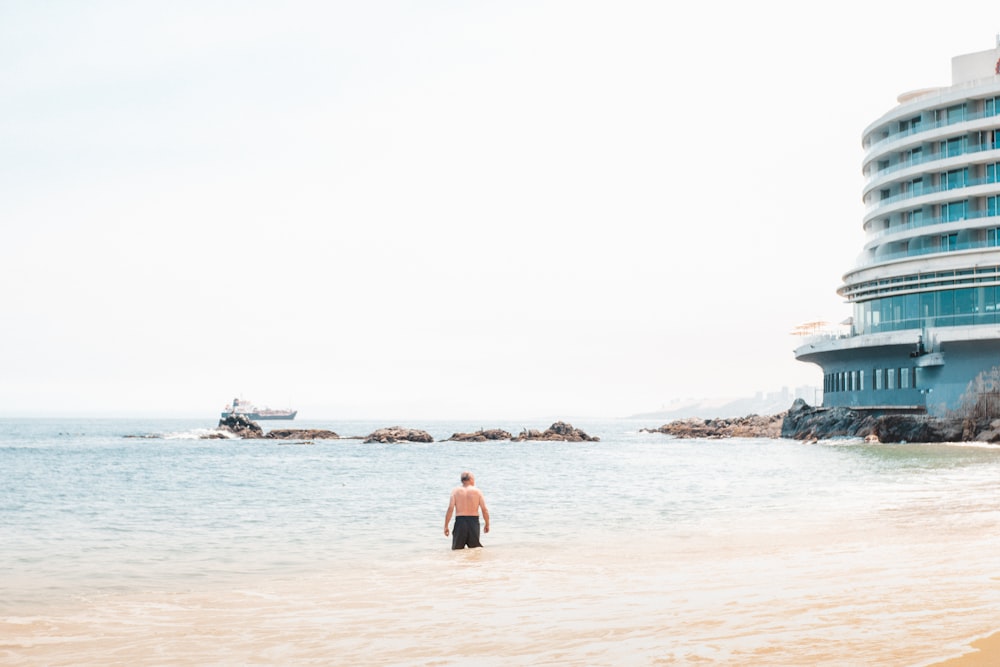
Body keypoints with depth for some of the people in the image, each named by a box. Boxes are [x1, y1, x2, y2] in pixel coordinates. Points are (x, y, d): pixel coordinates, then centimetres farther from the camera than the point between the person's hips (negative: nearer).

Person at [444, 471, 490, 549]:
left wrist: (446, 526, -3)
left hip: (460, 521, 0)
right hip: (474, 521, 0)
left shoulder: (456, 491, 0)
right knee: (474, 549, 14)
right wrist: (487, 524, 10)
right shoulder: (477, 491, 0)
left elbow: (450, 509, -7)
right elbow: (484, 509, -4)